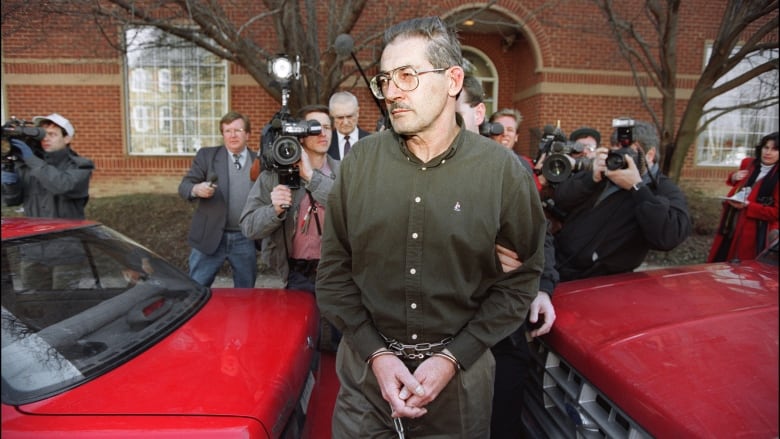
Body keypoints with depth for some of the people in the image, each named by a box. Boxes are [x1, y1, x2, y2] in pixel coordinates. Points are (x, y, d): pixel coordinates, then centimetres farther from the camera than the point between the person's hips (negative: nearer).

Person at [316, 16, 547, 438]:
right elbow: (333, 269, -2)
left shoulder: (503, 170, -10)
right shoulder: (359, 160, -5)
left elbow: (520, 277, -5)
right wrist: (376, 353, -10)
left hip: (461, 373, -1)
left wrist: (452, 357, -12)